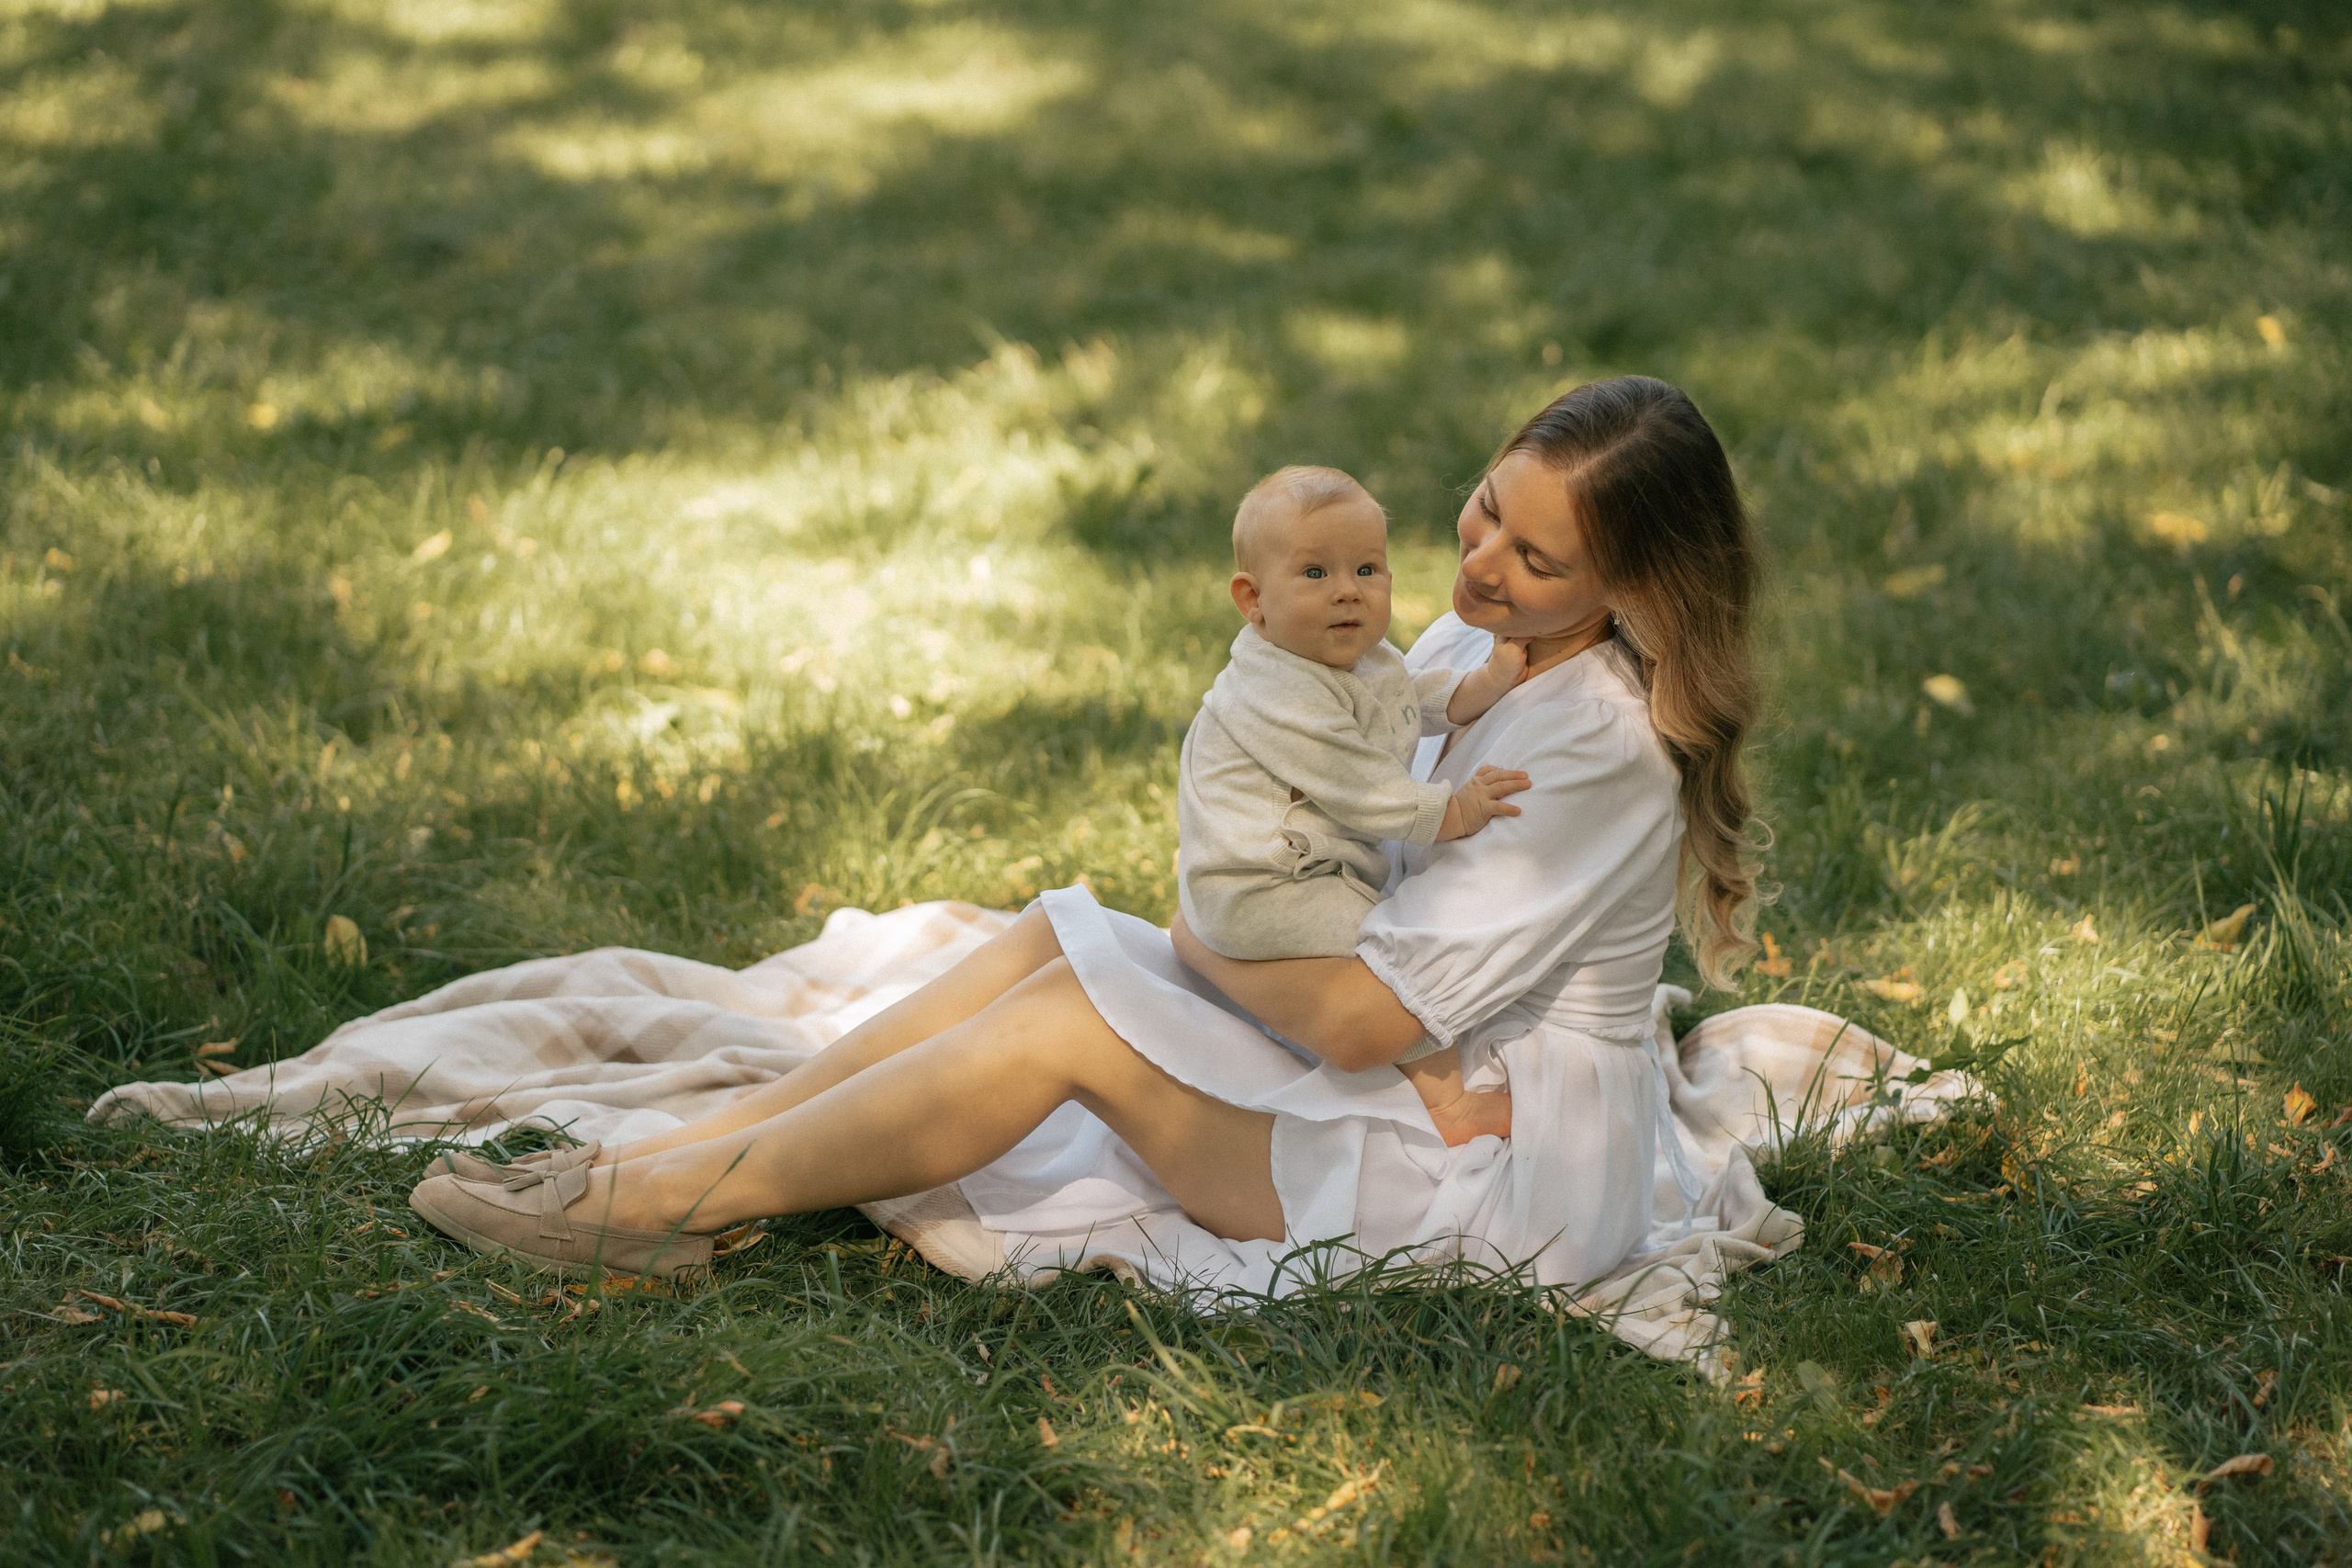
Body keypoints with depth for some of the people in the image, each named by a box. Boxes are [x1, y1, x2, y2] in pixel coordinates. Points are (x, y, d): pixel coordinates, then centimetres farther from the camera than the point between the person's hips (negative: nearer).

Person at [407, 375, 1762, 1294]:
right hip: (1422, 1080, 9)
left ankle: (664, 1202, -8)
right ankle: (658, 1160, -4)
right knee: (1056, 936, -4)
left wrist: (1197, 936, -8)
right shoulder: (1473, 643, 4)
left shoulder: (1605, 749, -25)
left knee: (1074, 1016, -16)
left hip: (1506, 1175, -9)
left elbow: (1358, 1018, -25)